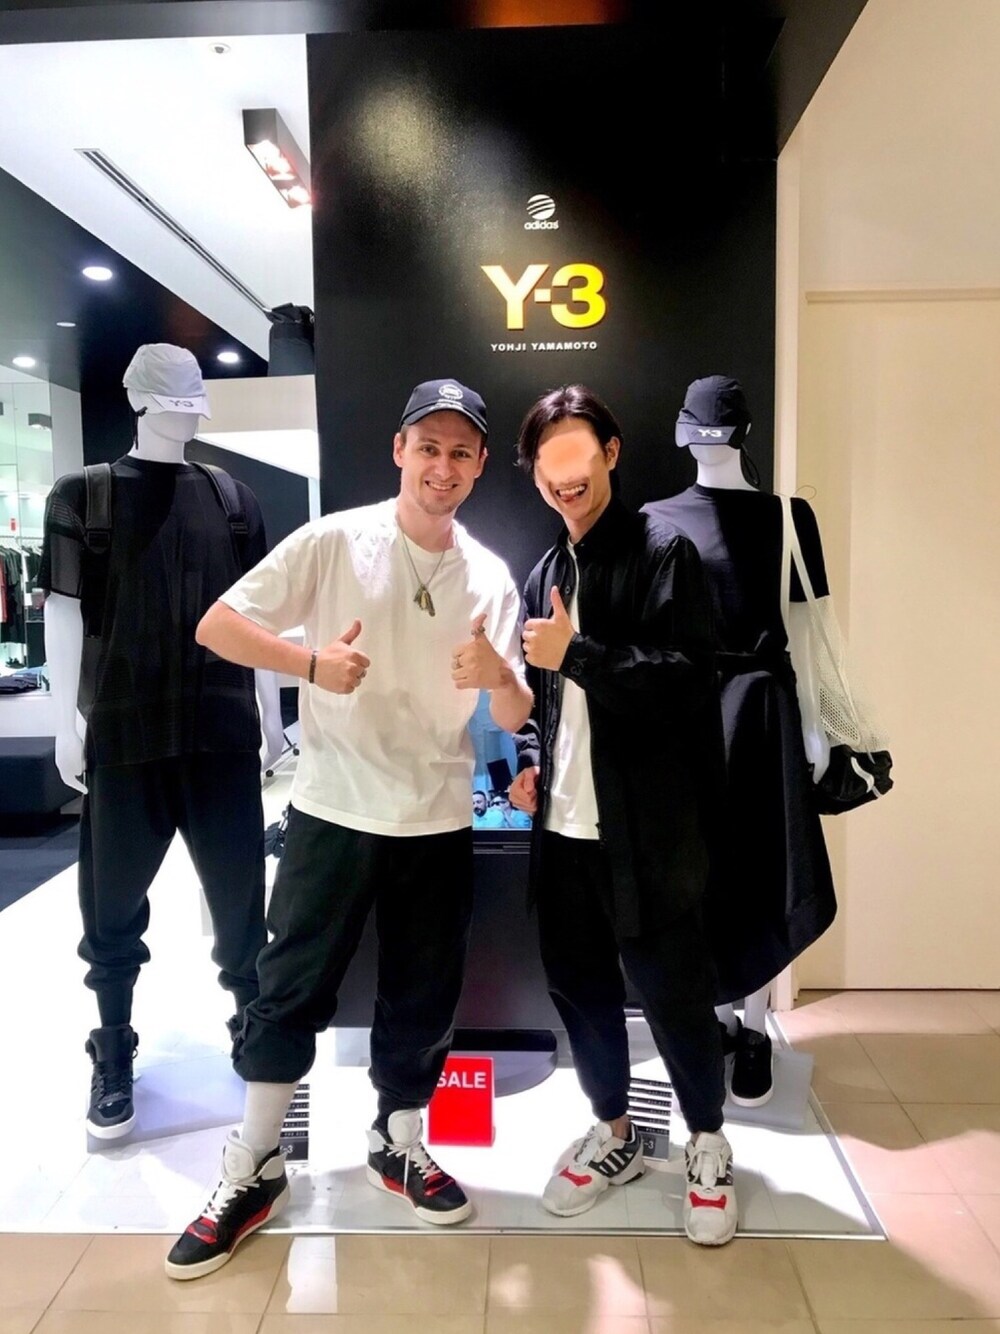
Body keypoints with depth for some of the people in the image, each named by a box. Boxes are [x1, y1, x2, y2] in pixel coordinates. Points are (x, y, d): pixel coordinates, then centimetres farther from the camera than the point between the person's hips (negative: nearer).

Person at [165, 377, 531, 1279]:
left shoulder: (490, 577, 2)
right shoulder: (334, 542, -7)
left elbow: (515, 718, 1)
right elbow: (216, 626, -8)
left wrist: (498, 676, -22)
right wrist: (310, 660, -24)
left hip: (440, 823, 3)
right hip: (334, 813, -3)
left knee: (425, 999, 14)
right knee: (291, 991, 7)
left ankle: (400, 1145, 38)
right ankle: (253, 1169, 28)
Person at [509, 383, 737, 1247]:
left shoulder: (662, 552, -6)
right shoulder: (545, 575, 14)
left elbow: (687, 680, -17)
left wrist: (577, 652, -20)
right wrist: (528, 762, 6)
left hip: (646, 831, -6)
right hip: (564, 826, 6)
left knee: (673, 994, 7)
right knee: (579, 988, 15)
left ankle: (709, 1146, 32)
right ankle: (615, 1132, 37)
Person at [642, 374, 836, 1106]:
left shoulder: (787, 516, 2)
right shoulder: (656, 521, 2)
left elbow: (803, 625, 2)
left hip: (758, 706, -1)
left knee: (759, 870, 4)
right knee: (691, 868, 7)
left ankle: (754, 1027, 15)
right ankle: (707, 1013, 19)